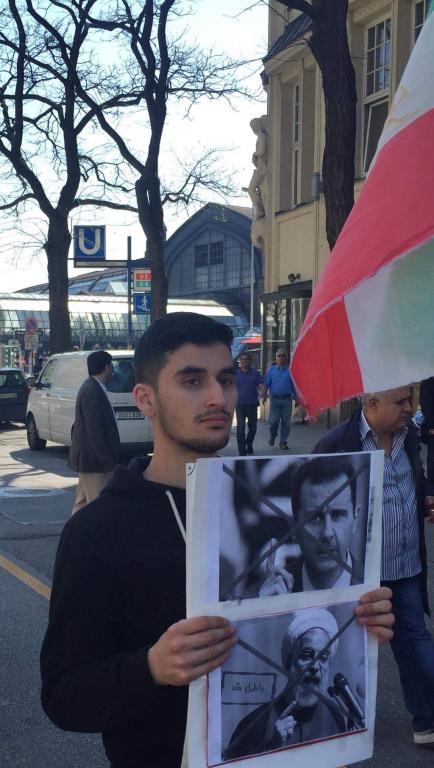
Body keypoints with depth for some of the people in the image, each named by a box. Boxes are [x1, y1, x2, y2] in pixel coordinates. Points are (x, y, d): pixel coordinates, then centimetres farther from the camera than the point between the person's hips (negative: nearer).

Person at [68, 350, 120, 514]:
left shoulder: (90, 388, 11)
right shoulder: (93, 392, -21)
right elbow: (95, 432, -24)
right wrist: (108, 462, -22)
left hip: (86, 459, 11)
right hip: (94, 462, -11)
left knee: (82, 503, 17)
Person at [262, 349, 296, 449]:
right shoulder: (271, 370, 8)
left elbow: (295, 385, 8)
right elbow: (266, 384, 6)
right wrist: (264, 396, -4)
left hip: (287, 399, 0)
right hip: (275, 399, 0)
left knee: (286, 422, 2)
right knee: (274, 421, -3)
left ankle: (283, 442, 12)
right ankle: (272, 437, 23)